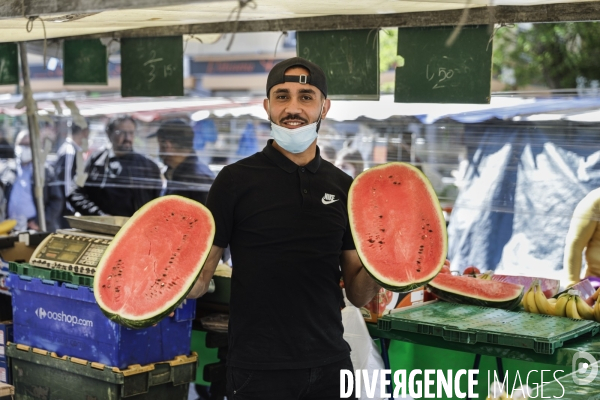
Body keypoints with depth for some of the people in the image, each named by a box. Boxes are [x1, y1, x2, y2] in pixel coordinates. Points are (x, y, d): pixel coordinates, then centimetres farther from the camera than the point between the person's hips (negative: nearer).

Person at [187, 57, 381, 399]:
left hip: (330, 365, 3)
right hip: (259, 368, -3)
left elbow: (358, 294, 7)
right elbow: (201, 276, -5)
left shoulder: (344, 187, 5)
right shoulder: (236, 179, -4)